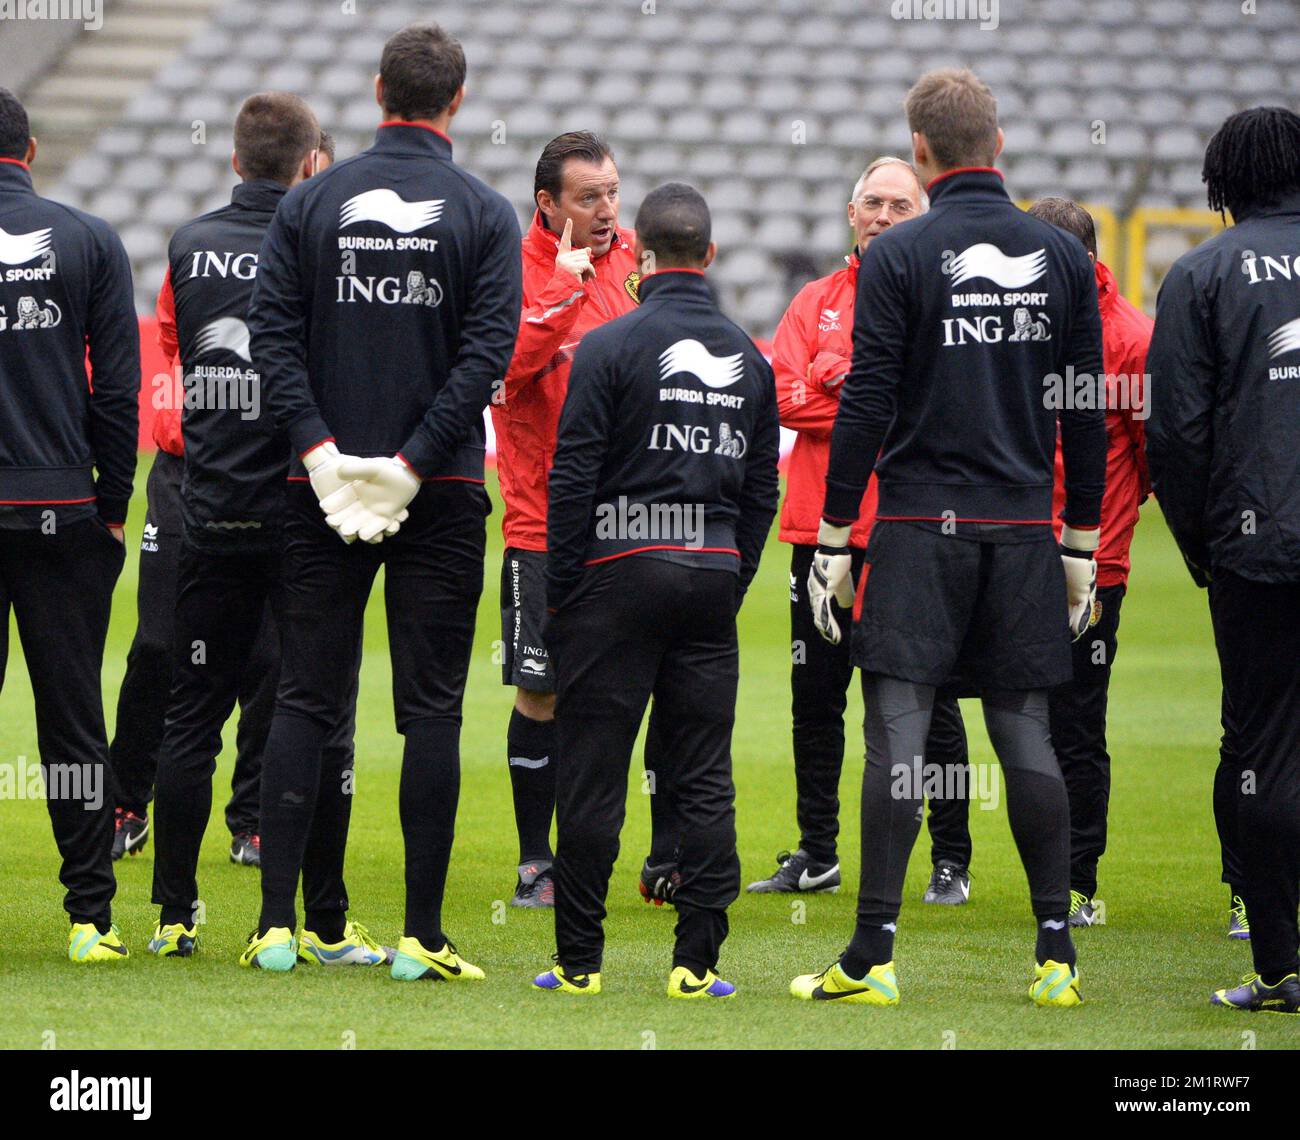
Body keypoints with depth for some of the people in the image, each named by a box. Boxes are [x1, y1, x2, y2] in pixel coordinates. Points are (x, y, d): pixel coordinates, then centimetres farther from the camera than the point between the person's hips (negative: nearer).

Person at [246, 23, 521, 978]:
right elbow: (489, 350, -11)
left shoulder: (311, 202, 3)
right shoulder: (485, 213, -2)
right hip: (442, 498, -2)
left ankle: (278, 923, 2)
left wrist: (321, 449, -8)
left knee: (306, 700, 7)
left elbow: (273, 329, -4)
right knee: (432, 708, 1)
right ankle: (423, 935, -1)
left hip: (323, 482, 2)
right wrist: (414, 461, -11)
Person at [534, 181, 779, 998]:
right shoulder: (751, 358, 9)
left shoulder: (609, 347, -6)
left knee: (593, 774, 1)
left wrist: (560, 588, -2)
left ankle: (579, 960, 2)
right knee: (705, 776, 5)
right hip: (714, 577, 4)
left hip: (622, 571, -4)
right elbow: (762, 490, 13)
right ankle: (698, 962, 3)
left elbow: (573, 479, -7)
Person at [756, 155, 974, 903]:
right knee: (815, 694, 9)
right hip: (822, 527, 4)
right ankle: (816, 855, 19)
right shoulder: (818, 302, 13)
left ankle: (951, 861, 5)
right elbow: (784, 392, -1)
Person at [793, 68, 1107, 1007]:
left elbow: (866, 403, -8)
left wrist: (835, 538, -2)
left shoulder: (898, 258, -6)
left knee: (899, 734, -4)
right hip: (1024, 530, 3)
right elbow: (1087, 411, 8)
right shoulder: (1062, 257, 5)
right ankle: (1057, 955, 6)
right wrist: (1083, 541, 15)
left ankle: (873, 956, -6)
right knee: (1026, 734, 8)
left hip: (920, 529, -3)